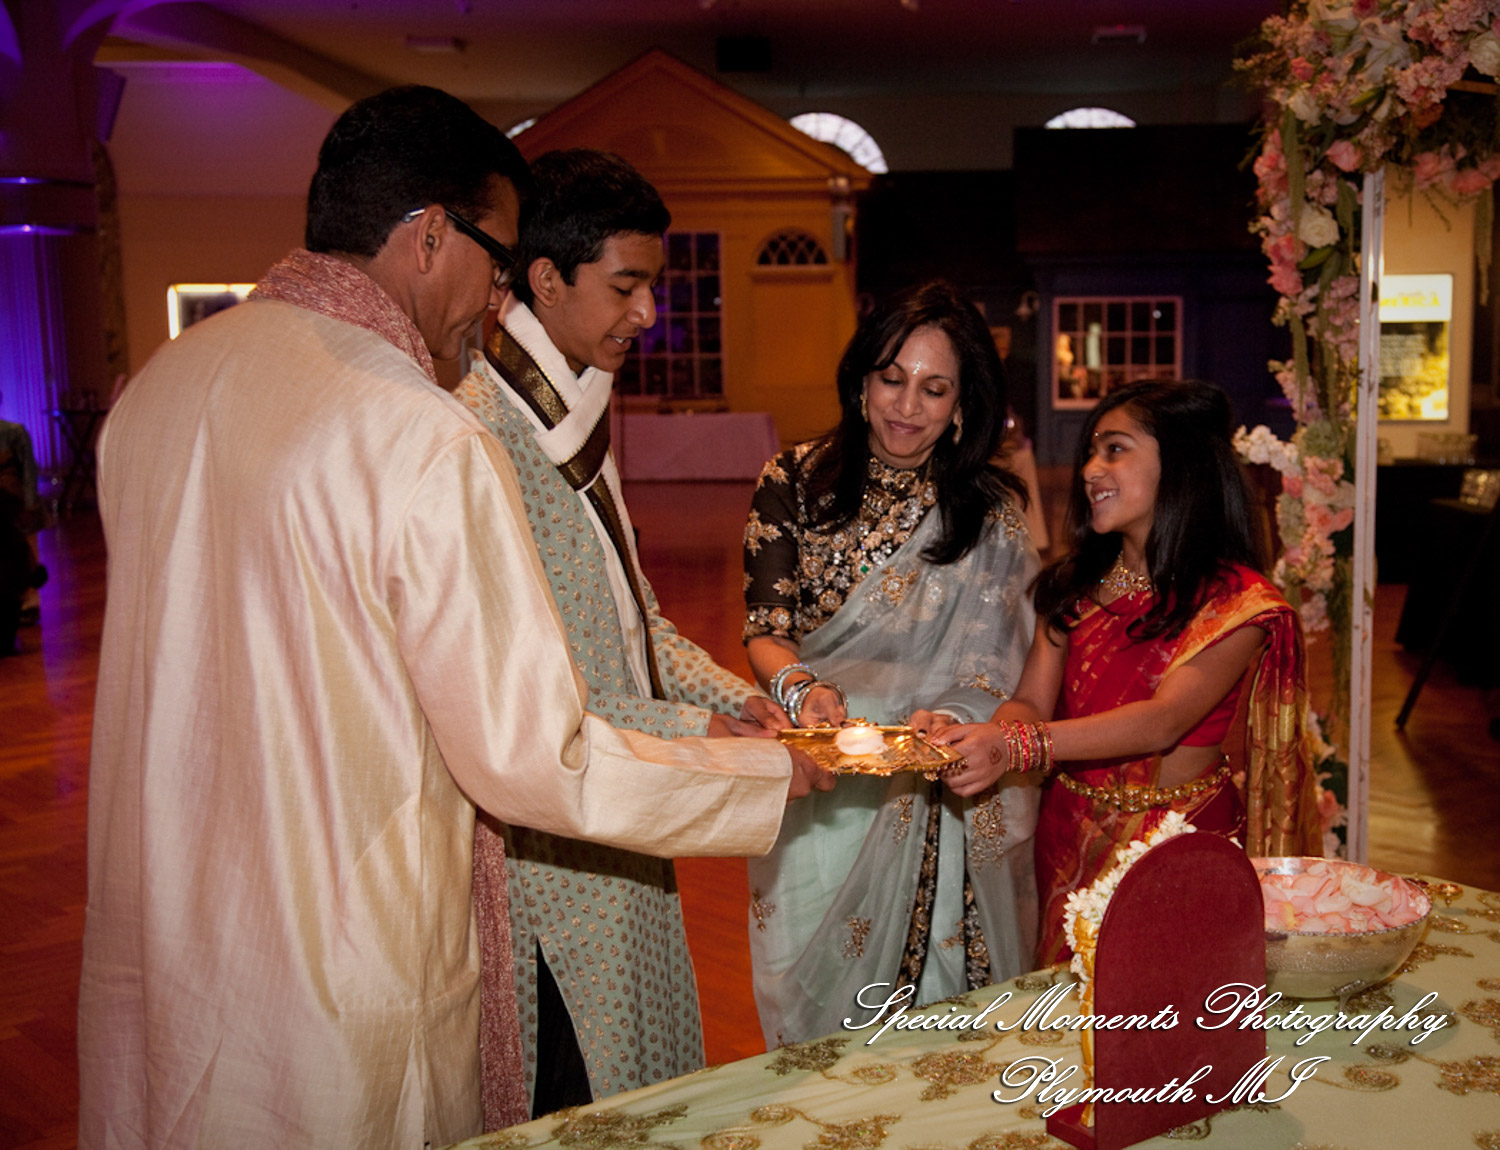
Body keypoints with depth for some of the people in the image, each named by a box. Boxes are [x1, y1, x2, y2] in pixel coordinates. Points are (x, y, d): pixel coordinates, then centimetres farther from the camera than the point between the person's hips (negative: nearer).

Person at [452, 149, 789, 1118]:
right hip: (545, 845, -9)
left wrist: (733, 694, 5)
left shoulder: (583, 414, 12)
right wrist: (689, 734, -17)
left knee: (641, 1069, 17)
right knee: (568, 1098, 5)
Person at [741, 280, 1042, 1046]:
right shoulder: (795, 483, 0)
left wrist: (947, 719, -26)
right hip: (817, 790, 1)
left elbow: (998, 668, -5)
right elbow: (766, 629, -4)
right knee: (820, 998, 12)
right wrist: (799, 687, -26)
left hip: (939, 795, -1)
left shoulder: (993, 511, -1)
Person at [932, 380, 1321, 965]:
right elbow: (1031, 701, -2)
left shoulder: (1236, 602, -12)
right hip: (1070, 834, 5)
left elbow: (1164, 721, -25)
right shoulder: (1077, 582, 6)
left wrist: (1019, 746, -38)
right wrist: (984, 737, -26)